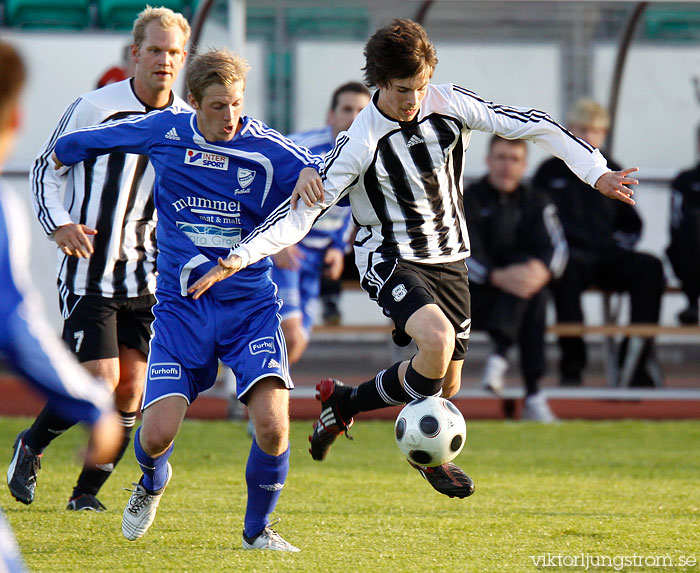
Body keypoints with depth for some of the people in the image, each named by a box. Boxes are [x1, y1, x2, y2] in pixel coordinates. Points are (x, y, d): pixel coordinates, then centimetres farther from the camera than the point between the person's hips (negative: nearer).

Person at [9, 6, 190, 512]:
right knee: (101, 379, -13)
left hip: (145, 275, 5)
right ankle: (30, 447, 12)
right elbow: (46, 169, 0)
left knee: (131, 388, -1)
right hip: (88, 273, -5)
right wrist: (57, 223, -16)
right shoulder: (96, 108, -9)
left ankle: (88, 490, 12)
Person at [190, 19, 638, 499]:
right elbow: (301, 212, -20)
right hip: (391, 258, -5)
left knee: (448, 383, 9)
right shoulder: (361, 142, -20)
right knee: (437, 341, -32)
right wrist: (236, 259, -30)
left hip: (448, 257, 5)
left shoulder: (449, 105, -10)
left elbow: (531, 125, -3)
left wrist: (597, 172, -8)